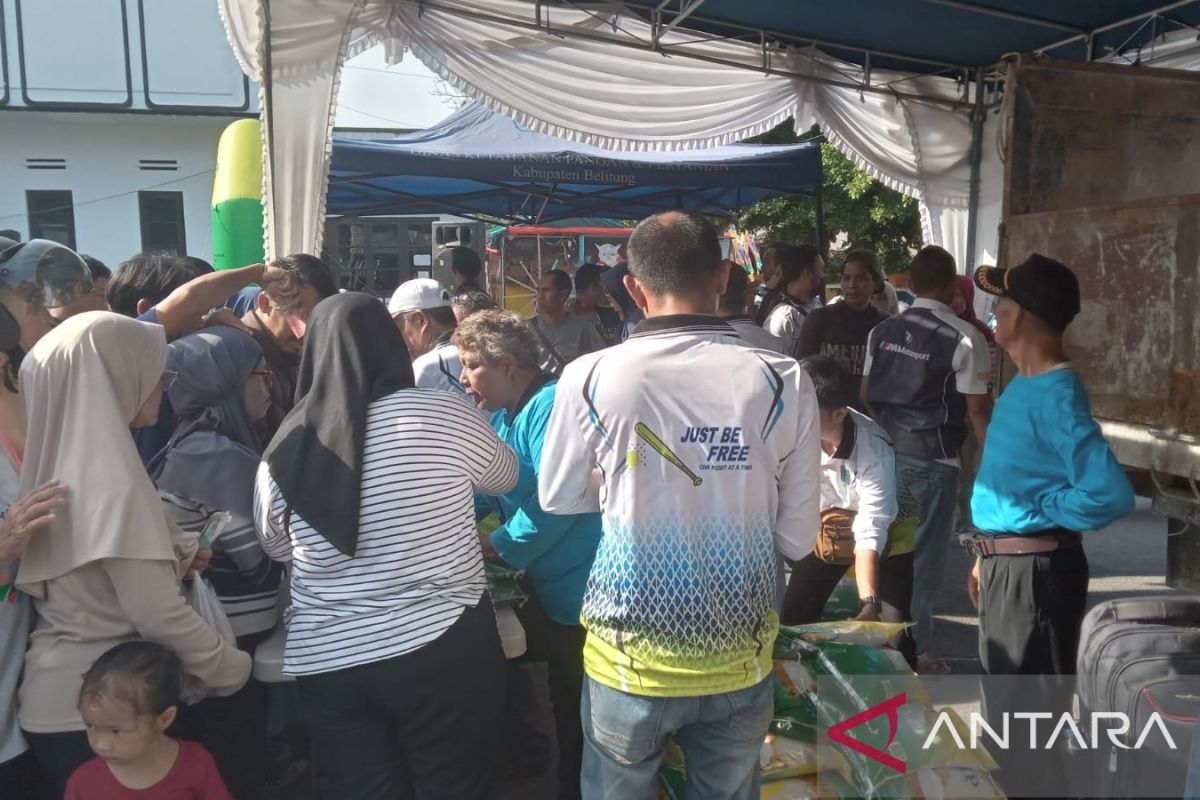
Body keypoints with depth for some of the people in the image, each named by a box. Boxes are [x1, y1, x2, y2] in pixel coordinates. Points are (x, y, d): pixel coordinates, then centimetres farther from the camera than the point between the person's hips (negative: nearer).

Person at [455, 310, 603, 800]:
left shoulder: (551, 406, -20)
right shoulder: (504, 416, 11)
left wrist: (498, 546, -18)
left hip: (580, 593, -10)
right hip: (550, 588, 10)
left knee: (579, 721, 5)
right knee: (565, 713, 24)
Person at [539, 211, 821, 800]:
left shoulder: (590, 377, -13)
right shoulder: (785, 382, -11)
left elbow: (556, 500, 4)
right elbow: (798, 539, -3)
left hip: (630, 659, -1)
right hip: (739, 660, 1)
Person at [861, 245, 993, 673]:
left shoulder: (882, 331, 5)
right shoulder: (965, 338, -12)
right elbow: (978, 410, -12)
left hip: (884, 452, 6)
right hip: (932, 459, -5)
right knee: (924, 557, 6)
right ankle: (912, 653, 14)